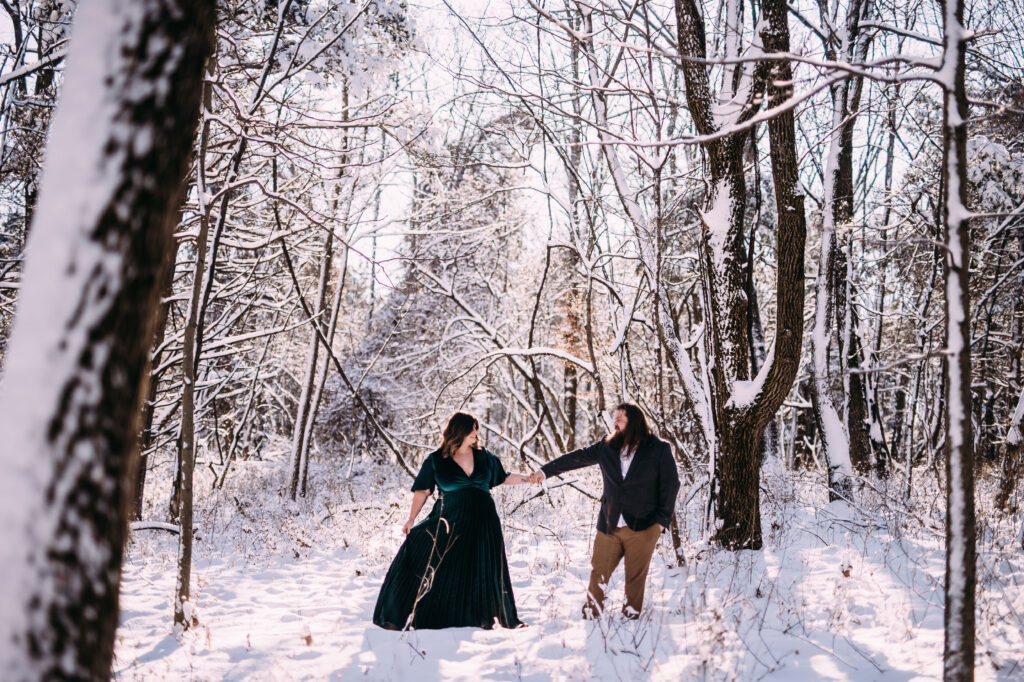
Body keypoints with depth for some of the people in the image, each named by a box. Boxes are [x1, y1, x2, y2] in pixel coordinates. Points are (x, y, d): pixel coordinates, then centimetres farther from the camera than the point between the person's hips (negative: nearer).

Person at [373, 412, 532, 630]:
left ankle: (484, 619, 23)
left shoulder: (483, 457, 8)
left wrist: (528, 478, 10)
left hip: (482, 523, 3)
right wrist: (411, 519, -11)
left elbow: (502, 478, 18)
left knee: (482, 572, 7)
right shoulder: (435, 461, -1)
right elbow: (422, 491, -2)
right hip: (450, 523, -3)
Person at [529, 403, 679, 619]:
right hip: (609, 525, 3)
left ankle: (631, 616, 16)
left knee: (635, 576, 3)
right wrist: (545, 470, 6)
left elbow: (670, 484, 1)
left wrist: (662, 520, -3)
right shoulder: (606, 447, 8)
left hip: (642, 527, -3)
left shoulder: (659, 449, -1)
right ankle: (590, 616, 16)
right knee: (598, 572, 4)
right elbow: (576, 458, 11)